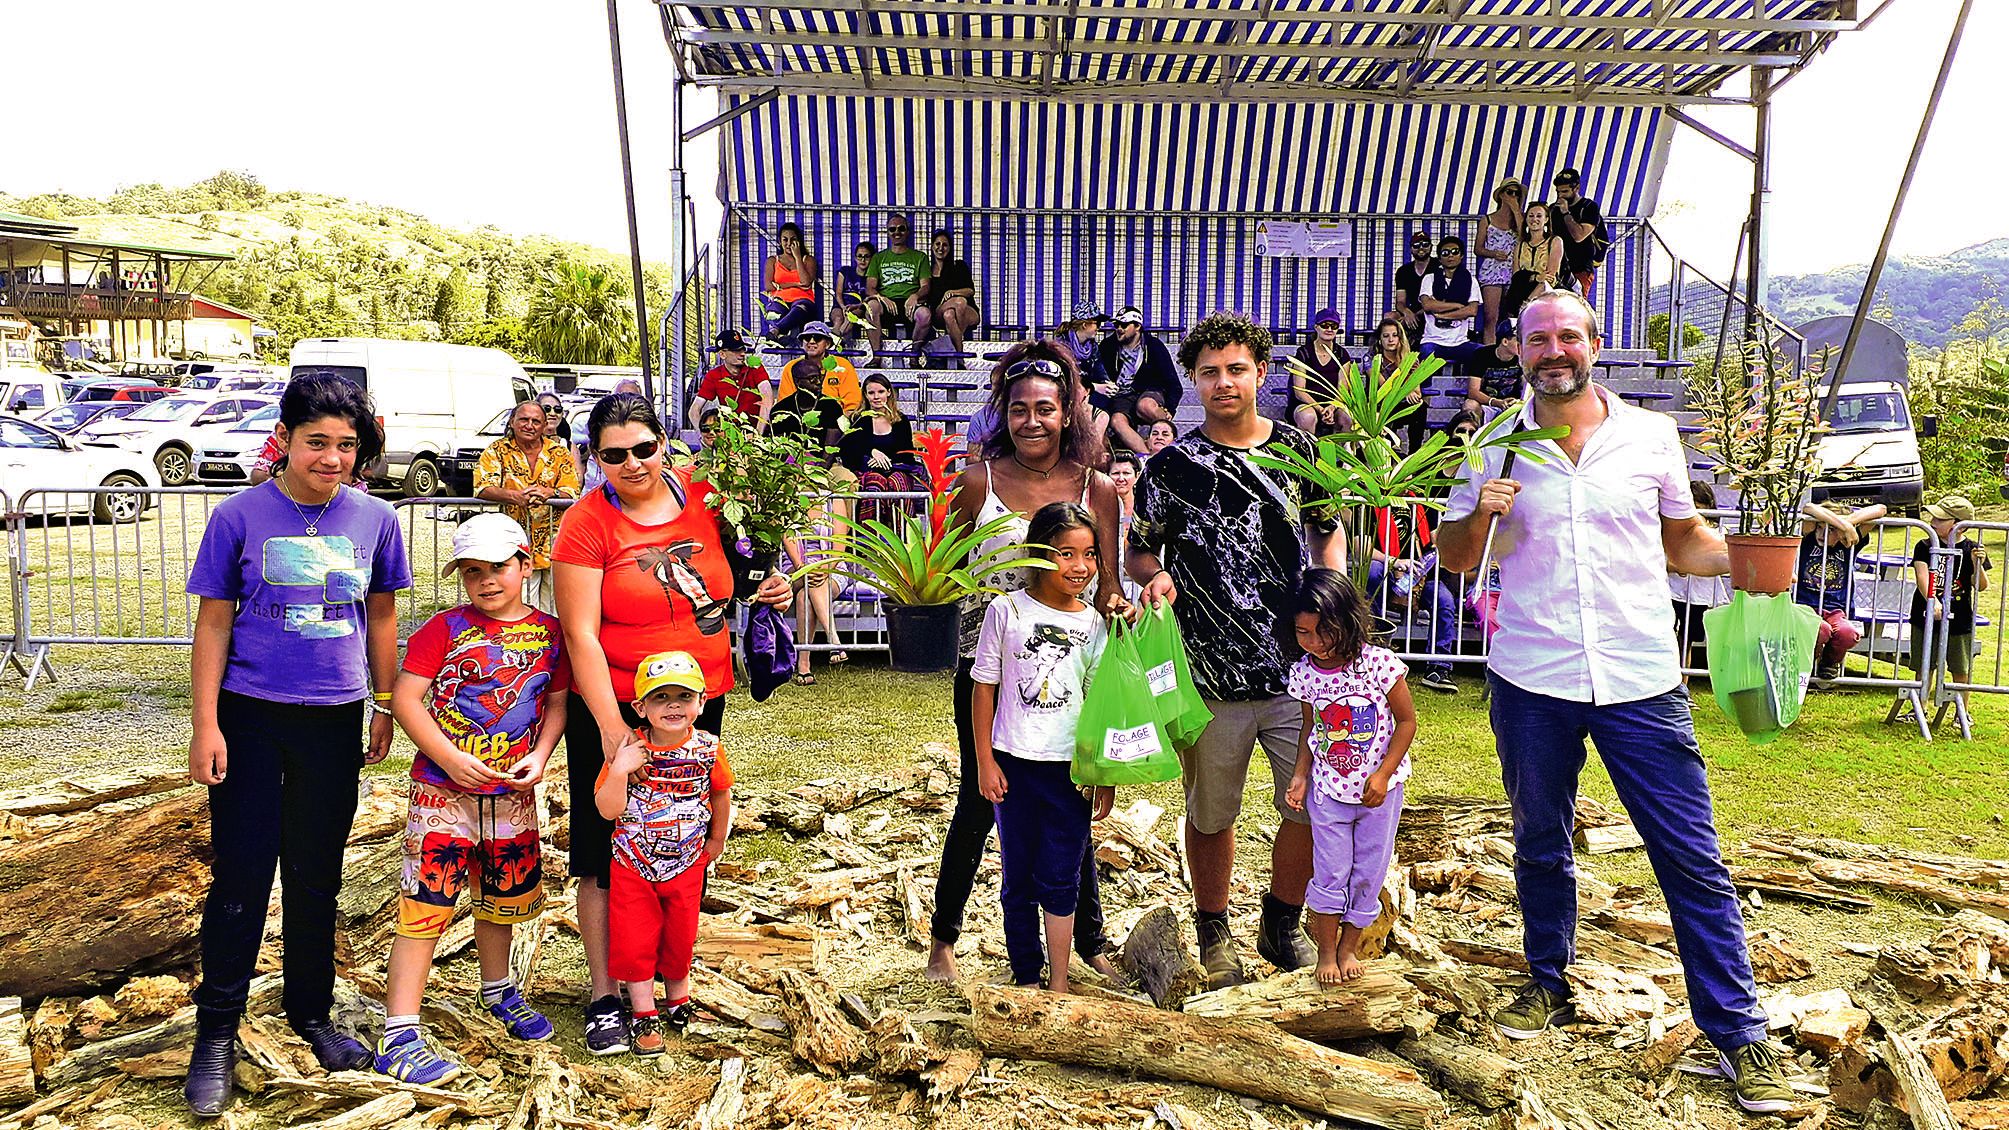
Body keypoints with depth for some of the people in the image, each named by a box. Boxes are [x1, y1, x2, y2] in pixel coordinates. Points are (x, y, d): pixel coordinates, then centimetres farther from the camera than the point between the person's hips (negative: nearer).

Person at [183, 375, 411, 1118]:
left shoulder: (375, 520, -1)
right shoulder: (240, 517, -7)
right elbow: (213, 624, -3)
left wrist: (385, 708, 11)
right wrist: (205, 725, -6)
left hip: (333, 721, 2)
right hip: (251, 717, -2)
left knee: (316, 877, 14)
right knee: (241, 878, 3)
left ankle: (311, 1014, 31)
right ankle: (216, 1035, 19)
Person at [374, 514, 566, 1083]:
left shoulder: (548, 632, 3)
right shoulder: (446, 628, -6)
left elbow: (558, 702, 8)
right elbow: (404, 698, -9)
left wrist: (539, 757, -7)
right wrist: (450, 757, -18)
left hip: (513, 794, 4)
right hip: (442, 789, -4)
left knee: (503, 897, 20)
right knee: (426, 906, -4)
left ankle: (498, 990, 44)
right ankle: (399, 1038, 2)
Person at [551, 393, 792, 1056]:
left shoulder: (703, 498, 0)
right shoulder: (587, 524, -11)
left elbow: (725, 588, 17)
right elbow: (580, 634, -14)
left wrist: (768, 593, -5)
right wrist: (612, 726, -21)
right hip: (614, 708, -4)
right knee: (606, 856, 4)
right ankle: (604, 996, 18)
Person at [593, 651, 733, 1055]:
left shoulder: (707, 748, -12)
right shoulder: (629, 750, -16)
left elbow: (720, 795, 6)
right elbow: (608, 810, -16)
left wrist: (716, 840, 14)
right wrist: (619, 770, -30)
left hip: (686, 862, 1)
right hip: (633, 862, -1)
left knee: (680, 935, 16)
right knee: (634, 940, 5)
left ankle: (677, 999, 39)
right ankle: (645, 1015, 22)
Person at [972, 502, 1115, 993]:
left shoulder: (1094, 624, 0)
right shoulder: (1006, 611, -6)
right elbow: (983, 688, -1)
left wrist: (1107, 776, 7)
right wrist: (985, 762, -3)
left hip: (1071, 768, 1)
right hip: (1014, 764, -1)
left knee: (1060, 878, 6)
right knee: (1019, 877, 10)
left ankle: (1059, 983, 19)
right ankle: (1025, 977, 25)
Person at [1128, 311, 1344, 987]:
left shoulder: (1299, 449, 7)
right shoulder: (1171, 465, 0)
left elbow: (1328, 532, 17)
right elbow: (1140, 549, 7)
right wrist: (1157, 577, -15)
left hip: (1302, 668, 2)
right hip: (1213, 678, -2)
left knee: (1315, 807, 4)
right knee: (1211, 814, 11)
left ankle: (1283, 925, 28)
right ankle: (1213, 931, 33)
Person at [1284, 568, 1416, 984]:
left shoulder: (1380, 664, -18)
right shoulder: (1304, 673, -8)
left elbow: (1406, 721, -9)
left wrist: (1383, 774, -14)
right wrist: (1300, 775, -4)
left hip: (1379, 790, -1)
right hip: (1328, 790, 2)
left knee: (1368, 872, 9)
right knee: (1330, 872, 4)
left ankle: (1349, 945, 28)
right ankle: (1327, 950, 22)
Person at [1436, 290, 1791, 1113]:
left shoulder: (1650, 436, 2)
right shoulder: (1496, 446, 2)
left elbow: (1684, 539, 12)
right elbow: (1453, 556, 6)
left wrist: (1739, 559, -8)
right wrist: (1478, 516, -14)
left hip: (1641, 680, -1)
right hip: (1530, 682, 1)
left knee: (1692, 858, 0)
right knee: (1540, 845, 16)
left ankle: (1736, 1032, 11)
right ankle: (1548, 982, 36)